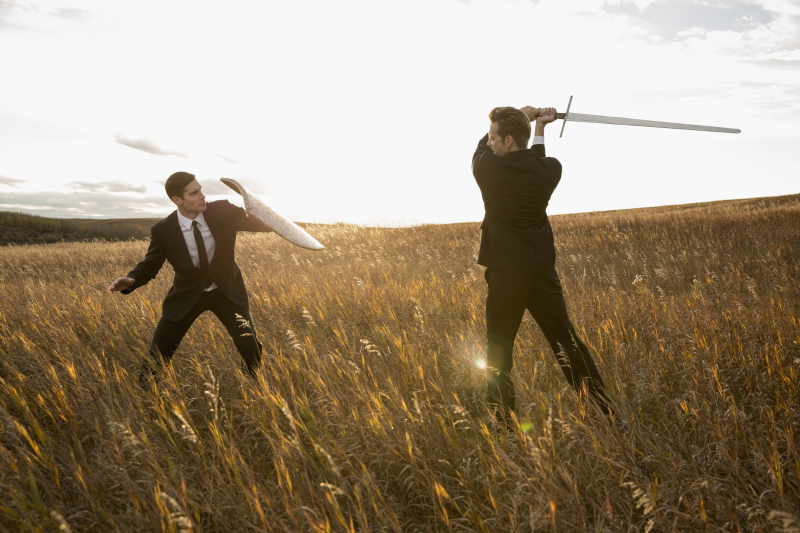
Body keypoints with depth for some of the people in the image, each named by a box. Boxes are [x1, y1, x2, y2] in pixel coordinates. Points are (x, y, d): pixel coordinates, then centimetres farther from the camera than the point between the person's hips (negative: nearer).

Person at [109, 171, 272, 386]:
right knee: (158, 353, 3)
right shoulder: (162, 231, -18)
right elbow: (150, 265, -6)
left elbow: (260, 223, -15)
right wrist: (130, 280, -29)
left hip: (227, 290, 0)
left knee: (250, 346, -10)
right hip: (187, 295, 0)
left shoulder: (222, 211, -18)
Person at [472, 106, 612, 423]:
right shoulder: (549, 170, -3)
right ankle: (603, 408, 20)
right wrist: (539, 128, 30)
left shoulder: (487, 169, -11)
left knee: (499, 348, 8)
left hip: (506, 274, -4)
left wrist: (524, 115, 24)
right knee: (565, 340, 14)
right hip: (543, 271, 4)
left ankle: (502, 418, 14)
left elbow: (481, 147, 12)